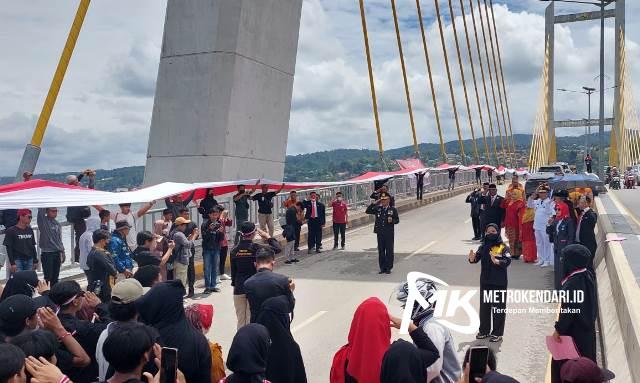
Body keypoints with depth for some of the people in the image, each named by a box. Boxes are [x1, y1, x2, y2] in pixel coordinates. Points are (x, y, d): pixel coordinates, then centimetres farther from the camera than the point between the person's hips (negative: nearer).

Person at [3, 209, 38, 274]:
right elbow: (9, 248, -7)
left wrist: (35, 261, 13)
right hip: (17, 261, -5)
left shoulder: (30, 230, 11)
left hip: (29, 261, 5)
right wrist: (12, 263, -12)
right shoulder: (11, 231, -5)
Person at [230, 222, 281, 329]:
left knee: (240, 319, 13)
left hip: (239, 289, 4)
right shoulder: (256, 248, -13)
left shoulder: (234, 250, -1)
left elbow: (233, 270, 7)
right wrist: (268, 237, 3)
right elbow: (278, 248, -10)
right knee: (251, 319, 5)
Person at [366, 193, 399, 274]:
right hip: (380, 233, 3)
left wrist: (392, 221, -18)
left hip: (389, 234, -2)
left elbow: (397, 220, 3)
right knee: (381, 251, 7)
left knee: (389, 251, 3)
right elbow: (367, 211, 3)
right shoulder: (377, 209, 7)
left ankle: (388, 268, 12)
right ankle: (382, 268, 16)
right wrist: (374, 204, -5)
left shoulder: (393, 209, 1)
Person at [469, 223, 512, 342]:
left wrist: (497, 261, -39)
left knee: (498, 307, 2)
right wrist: (472, 258, -28)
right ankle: (484, 331, 26)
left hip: (499, 283, -5)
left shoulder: (503, 247, -7)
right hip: (485, 282, 5)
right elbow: (476, 258, -5)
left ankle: (497, 333, 13)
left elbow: (507, 261, -21)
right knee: (484, 306, 13)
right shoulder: (483, 247, 6)